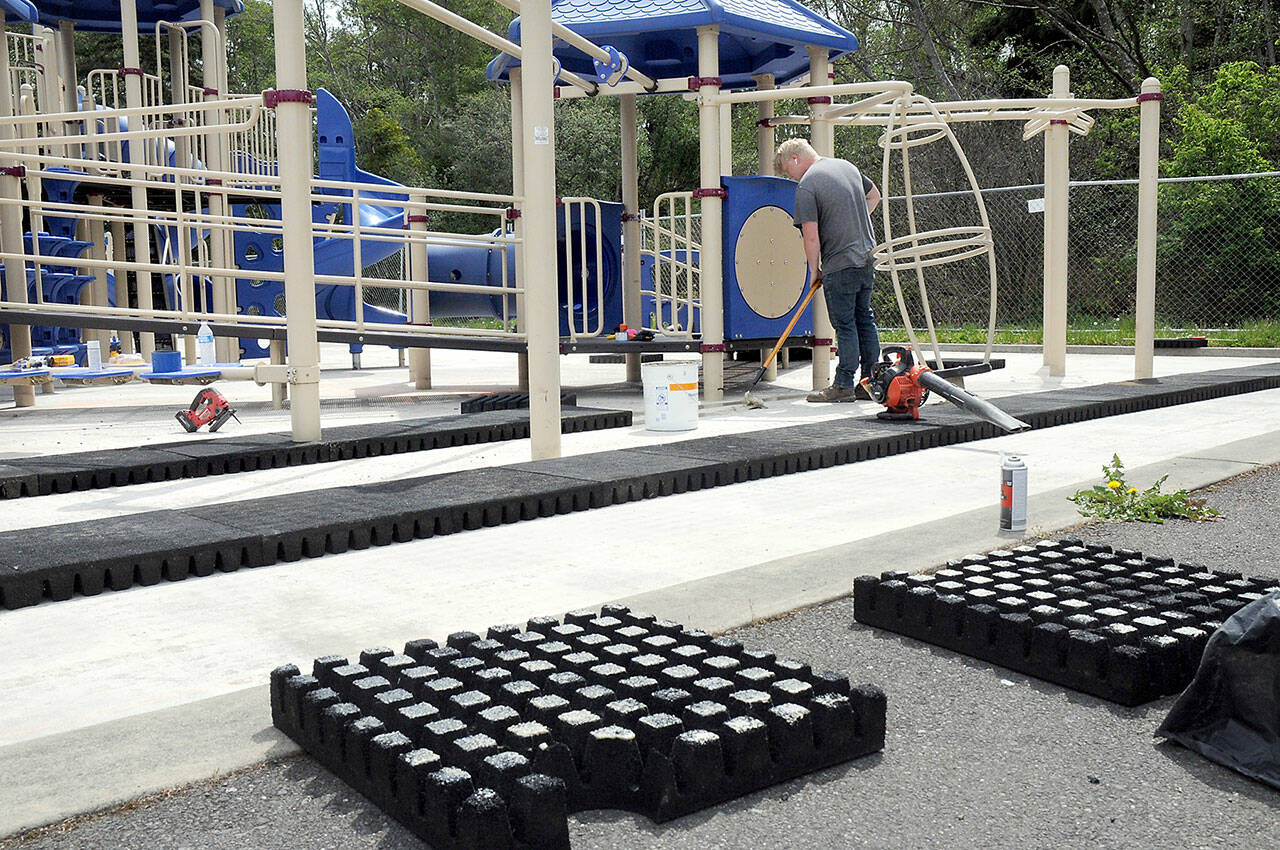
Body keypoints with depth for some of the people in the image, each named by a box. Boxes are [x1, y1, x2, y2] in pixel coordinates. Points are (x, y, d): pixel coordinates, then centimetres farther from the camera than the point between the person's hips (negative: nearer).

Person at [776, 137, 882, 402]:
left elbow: (811, 236, -16)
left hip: (839, 265, -8)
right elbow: (874, 196, 28)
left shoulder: (806, 186, -13)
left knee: (845, 325, -2)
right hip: (867, 258, 8)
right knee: (864, 320, 13)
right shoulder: (848, 166, 12)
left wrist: (814, 269, -4)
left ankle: (844, 385, 4)